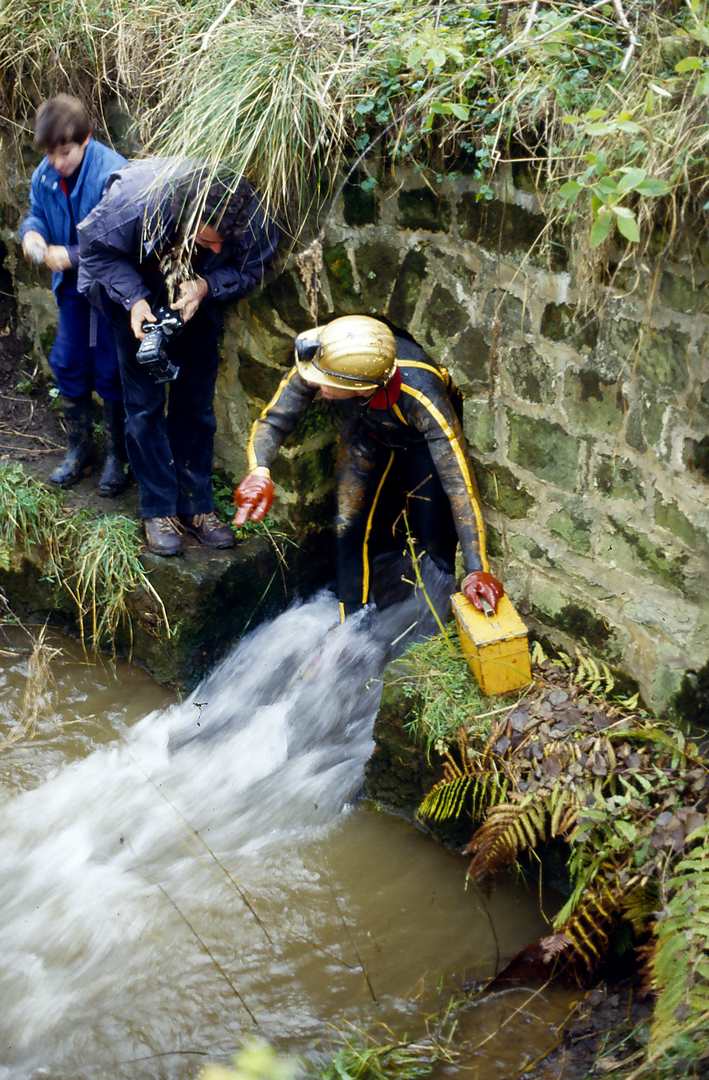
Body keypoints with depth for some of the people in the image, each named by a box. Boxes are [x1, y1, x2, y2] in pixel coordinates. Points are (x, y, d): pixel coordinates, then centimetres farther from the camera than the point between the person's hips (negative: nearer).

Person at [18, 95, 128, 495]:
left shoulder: (113, 173, -25)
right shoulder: (45, 174, -5)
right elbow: (36, 214, 10)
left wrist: (72, 256, -28)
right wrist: (32, 233, -14)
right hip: (72, 286, 7)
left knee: (110, 374, 2)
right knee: (68, 365, 13)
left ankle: (118, 456, 18)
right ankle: (80, 449, 30)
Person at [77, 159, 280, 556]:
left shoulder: (250, 215, -32)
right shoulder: (136, 200, -38)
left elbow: (251, 268, -14)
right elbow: (96, 250, -21)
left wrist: (207, 285, -33)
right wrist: (134, 300, -33)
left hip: (198, 301, 2)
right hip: (138, 296, -2)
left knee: (196, 403, 5)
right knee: (145, 404, -4)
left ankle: (197, 505, 15)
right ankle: (159, 509, 4)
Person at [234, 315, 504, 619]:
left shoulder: (421, 396, -47)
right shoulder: (321, 362, -38)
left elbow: (458, 483, -45)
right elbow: (274, 419, -27)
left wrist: (477, 570, -48)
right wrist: (259, 472, -49)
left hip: (424, 436, -3)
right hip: (366, 431, 3)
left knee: (432, 535, -11)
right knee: (351, 526, -2)